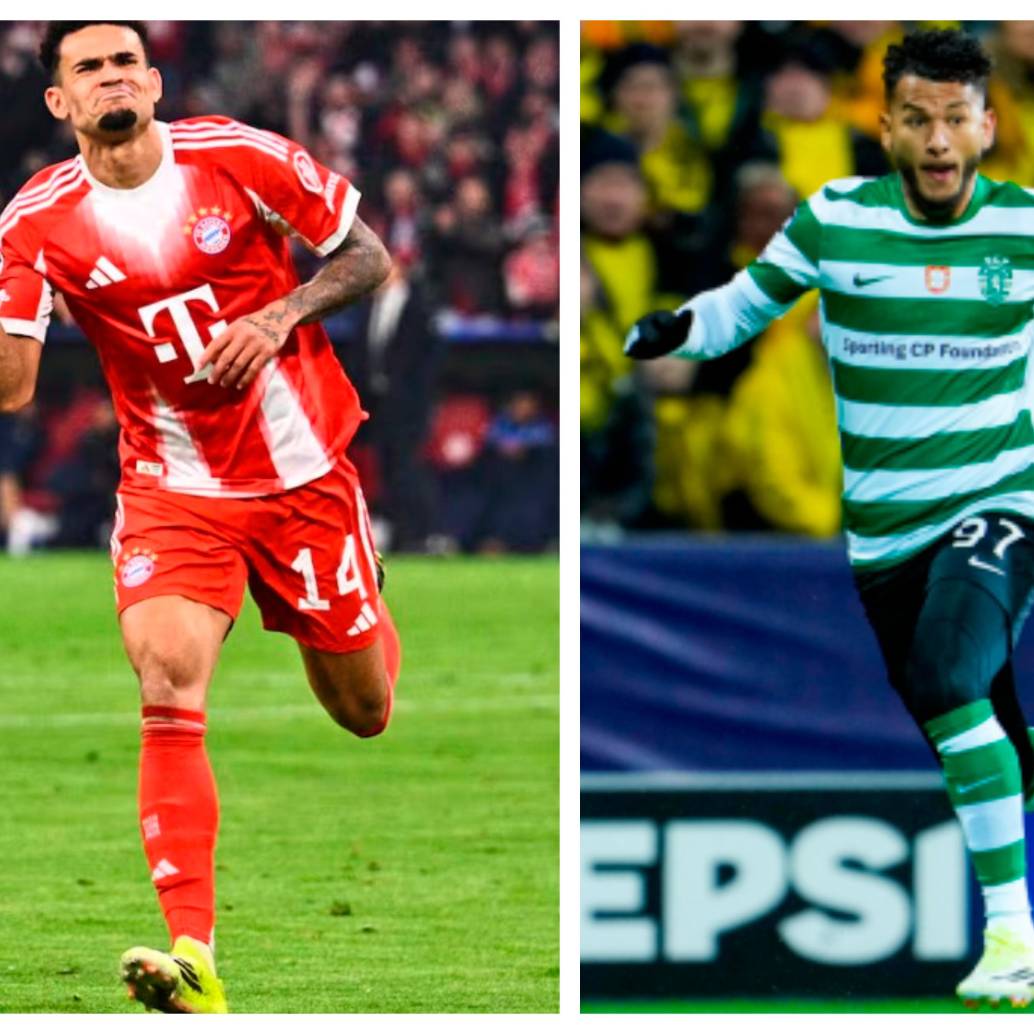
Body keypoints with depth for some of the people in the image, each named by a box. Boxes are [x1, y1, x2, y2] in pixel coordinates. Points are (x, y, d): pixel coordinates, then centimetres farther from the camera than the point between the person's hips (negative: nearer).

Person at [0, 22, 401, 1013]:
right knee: (168, 687, -24)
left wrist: (281, 314, -16)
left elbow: (366, 257, 1)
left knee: (363, 711, 10)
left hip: (302, 474, 0)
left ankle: (357, 633, 52)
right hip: (171, 490, 0)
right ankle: (193, 956, -29)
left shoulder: (240, 158, -9)